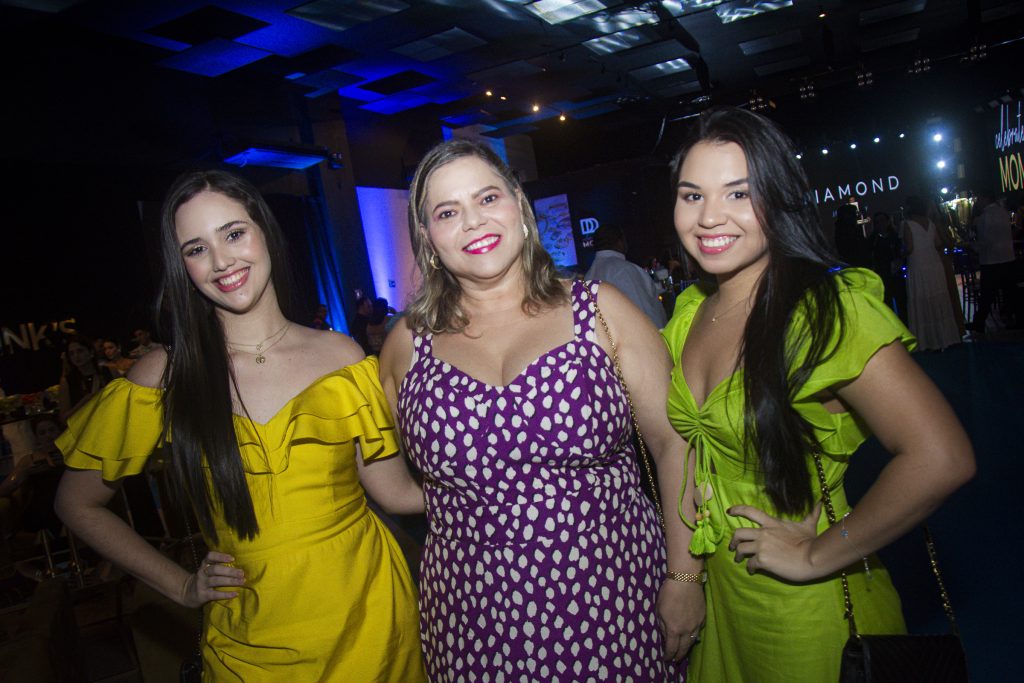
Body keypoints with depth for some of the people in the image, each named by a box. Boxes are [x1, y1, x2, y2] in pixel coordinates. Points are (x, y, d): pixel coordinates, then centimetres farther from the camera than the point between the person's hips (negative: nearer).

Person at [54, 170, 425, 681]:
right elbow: (78, 503, 7)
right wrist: (181, 586, 1)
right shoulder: (165, 374, -5)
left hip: (367, 617, 1)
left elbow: (395, 490, -3)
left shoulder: (339, 355, -4)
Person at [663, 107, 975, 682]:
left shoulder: (830, 309, -22)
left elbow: (941, 459, -31)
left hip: (805, 610, -6)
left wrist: (817, 556, -22)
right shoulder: (691, 310, -1)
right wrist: (686, 481, -1)